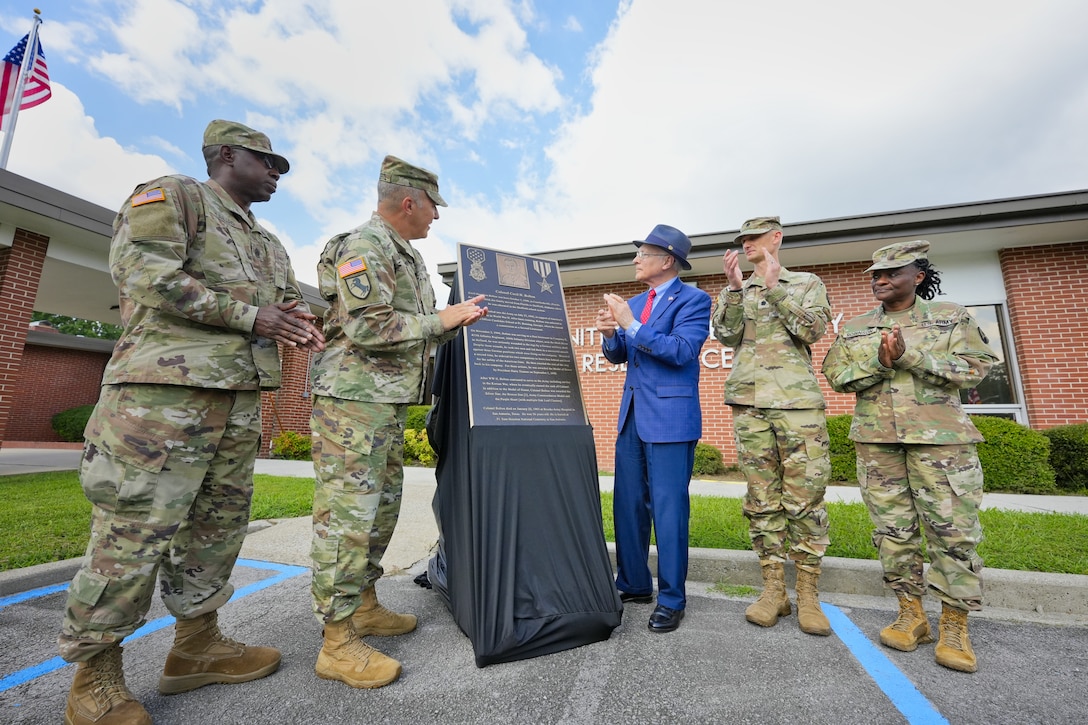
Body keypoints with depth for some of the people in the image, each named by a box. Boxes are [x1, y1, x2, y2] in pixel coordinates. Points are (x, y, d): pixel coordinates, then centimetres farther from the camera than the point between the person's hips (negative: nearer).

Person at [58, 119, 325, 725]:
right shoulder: (170, 195, 4)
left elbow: (292, 301, 23)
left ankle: (197, 645, 24)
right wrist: (252, 316, -12)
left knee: (218, 524, 10)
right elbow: (147, 271, -11)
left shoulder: (270, 244, 26)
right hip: (164, 387, -7)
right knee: (135, 530, -2)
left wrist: (300, 322, -1)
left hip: (241, 400, 8)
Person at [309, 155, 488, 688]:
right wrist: (442, 319, -14)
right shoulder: (364, 246, -10)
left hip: (389, 404, 10)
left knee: (382, 505, 15)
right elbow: (369, 328, -22)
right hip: (353, 402, -10)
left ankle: (364, 605, 31)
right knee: (347, 512, -5)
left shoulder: (406, 256, 21)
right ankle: (337, 643, 8)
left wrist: (458, 323, 12)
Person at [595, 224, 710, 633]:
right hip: (632, 417, 7)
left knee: (668, 508, 0)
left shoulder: (693, 300, -4)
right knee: (627, 506, 13)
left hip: (670, 419, -7)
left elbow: (683, 351, -18)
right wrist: (610, 334, -6)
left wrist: (631, 326, -21)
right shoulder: (635, 303, 16)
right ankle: (634, 585, 30)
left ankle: (671, 599, 18)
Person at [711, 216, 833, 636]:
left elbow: (812, 329, -4)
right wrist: (734, 287, -5)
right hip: (749, 401, 2)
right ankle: (773, 590, 13)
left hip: (798, 400, -2)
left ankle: (808, 595, 13)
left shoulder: (806, 283, 13)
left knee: (805, 498, -1)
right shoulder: (737, 291, 19)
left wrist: (774, 285, -5)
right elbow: (726, 335, 3)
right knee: (762, 499, 3)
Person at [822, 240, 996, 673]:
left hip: (939, 436, -2)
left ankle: (955, 624, 15)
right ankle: (911, 613, 19)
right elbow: (836, 375, 3)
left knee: (952, 528, -1)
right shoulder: (855, 328, 11)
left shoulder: (952, 317, 7)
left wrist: (910, 354, -16)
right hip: (876, 439, 2)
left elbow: (975, 367, -4)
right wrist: (878, 361, -14)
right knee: (892, 527, 6)